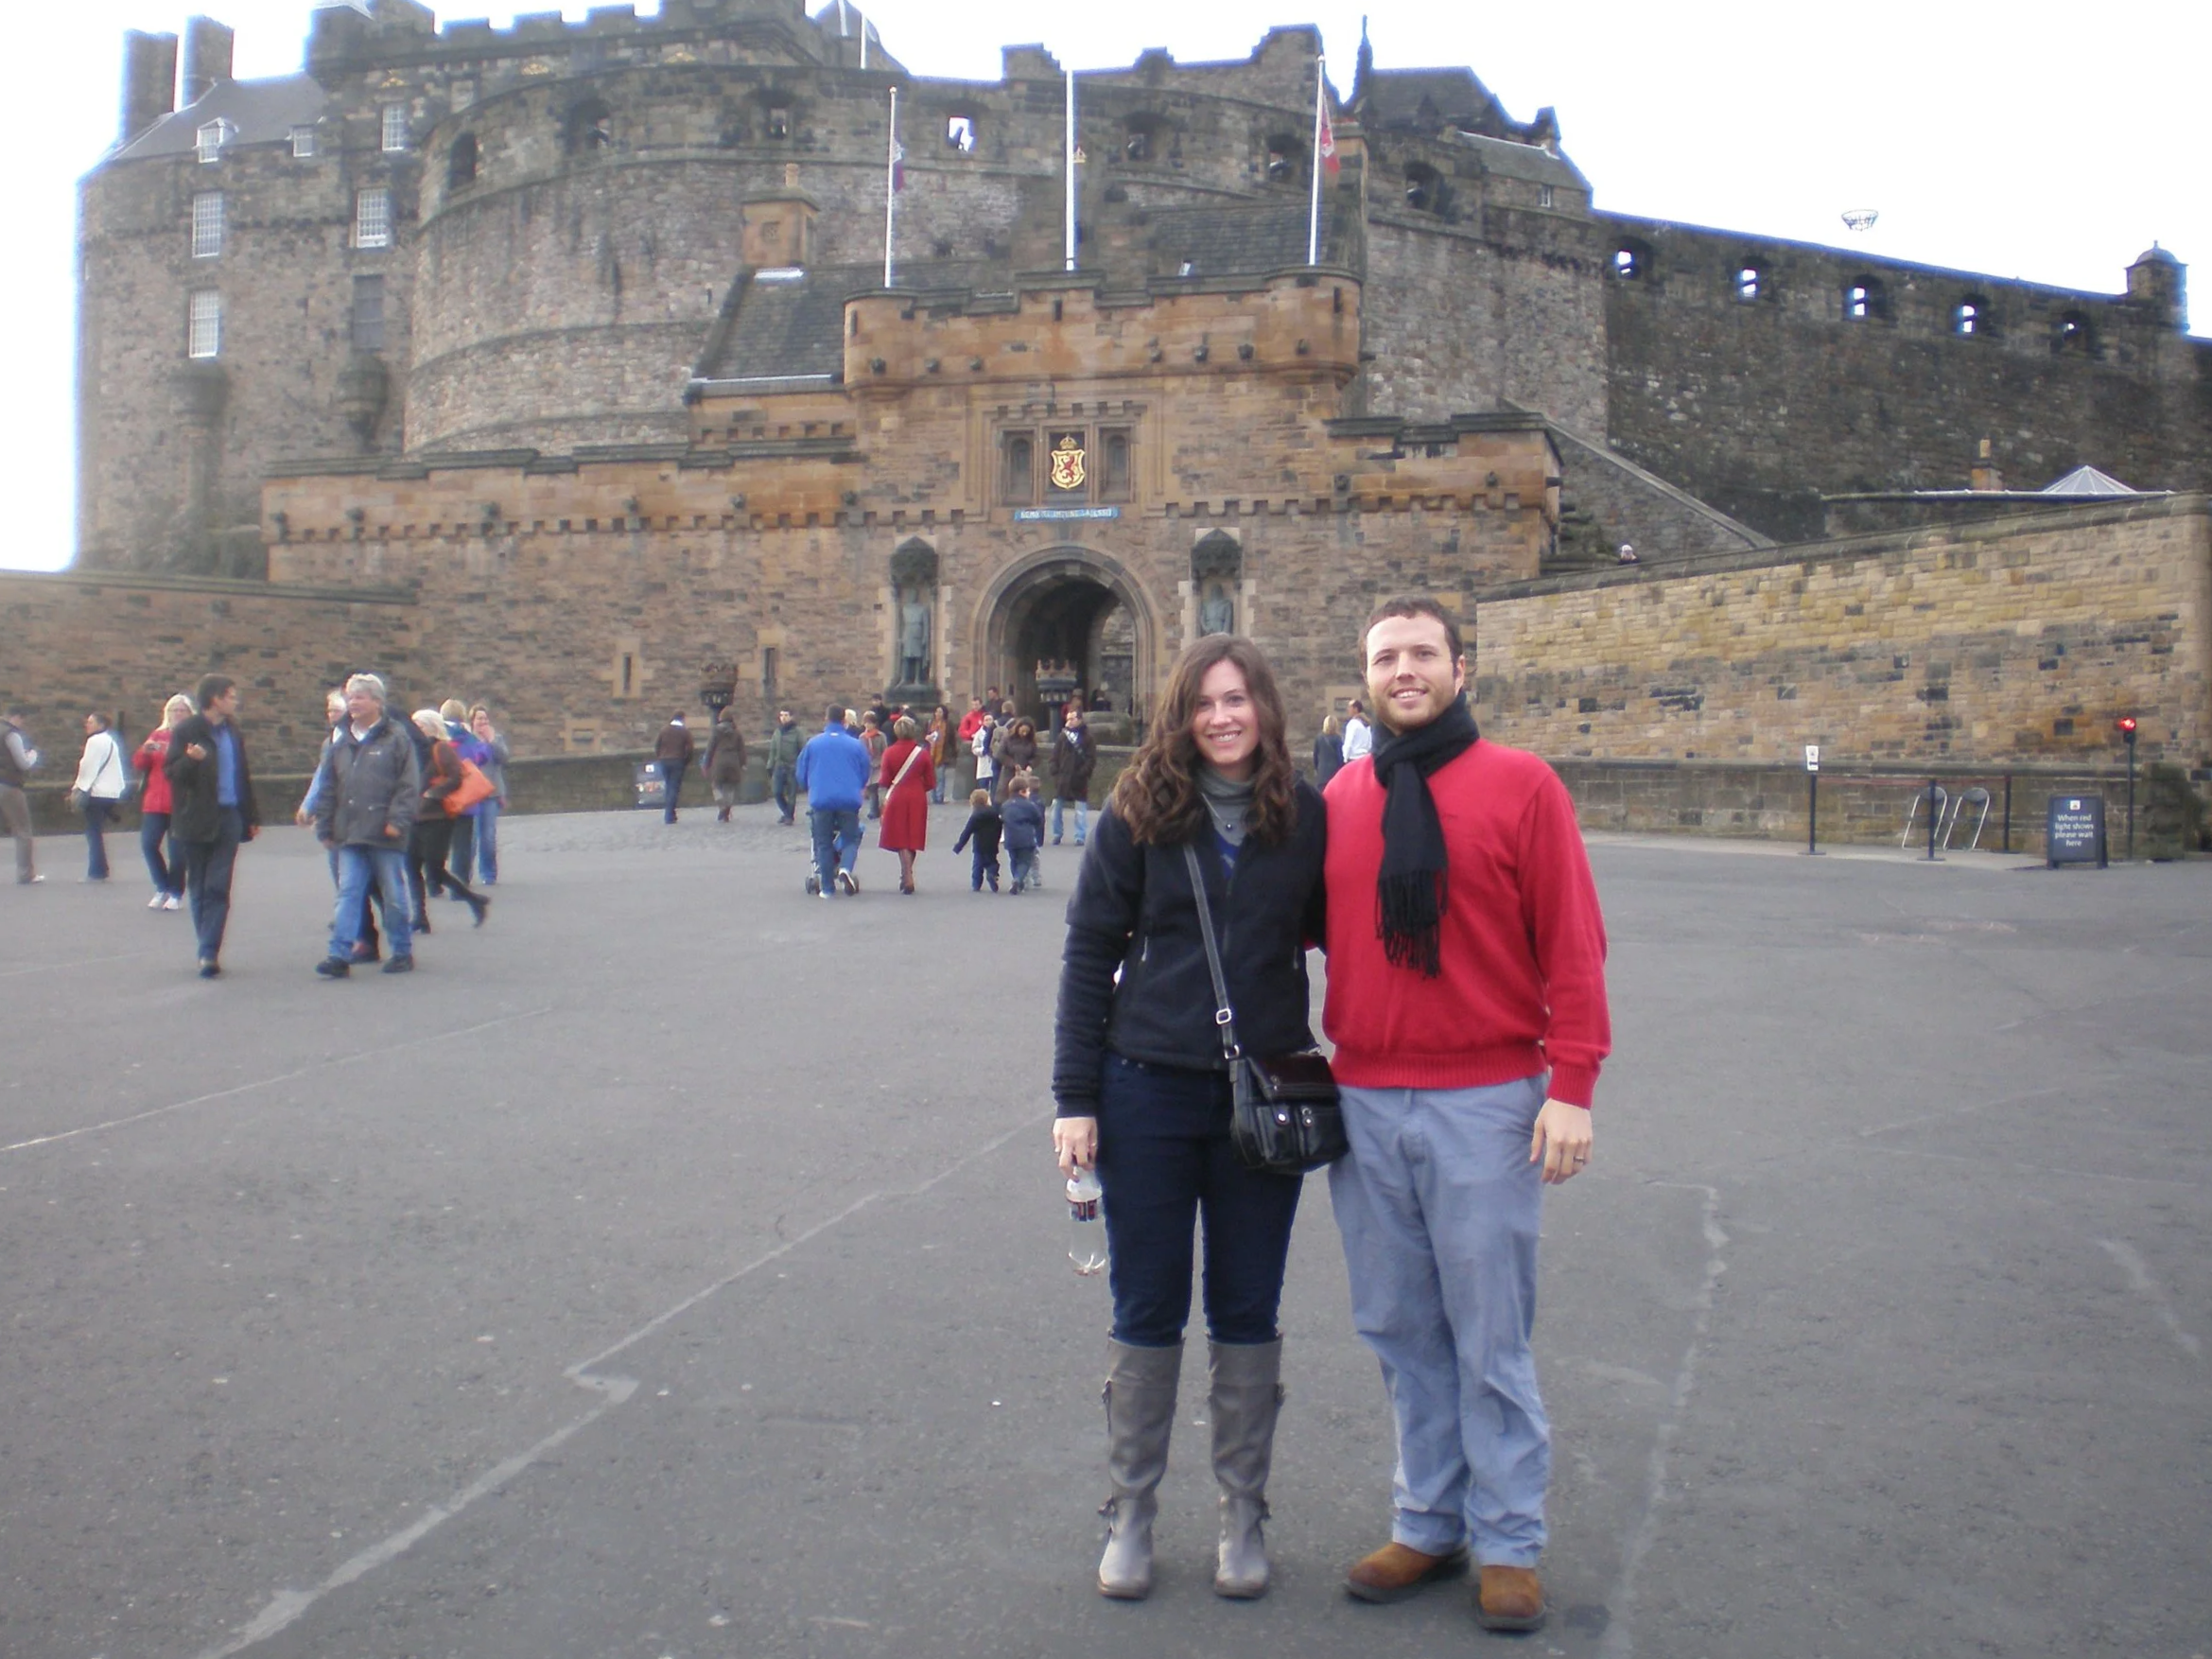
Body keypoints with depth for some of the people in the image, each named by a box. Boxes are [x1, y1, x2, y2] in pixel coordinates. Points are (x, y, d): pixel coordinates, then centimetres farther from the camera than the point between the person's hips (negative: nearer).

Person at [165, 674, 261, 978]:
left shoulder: (232, 731, 12)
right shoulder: (186, 731, -4)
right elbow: (171, 771, -7)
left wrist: (252, 815, 17)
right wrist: (190, 760, -28)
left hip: (229, 817, 3)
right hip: (198, 820, -3)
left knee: (218, 888, -5)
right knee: (200, 888, 6)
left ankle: (209, 952, -9)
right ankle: (209, 951, 15)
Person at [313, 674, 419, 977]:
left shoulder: (396, 738, -2)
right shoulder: (340, 740, 13)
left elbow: (409, 785, -7)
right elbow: (328, 788, 15)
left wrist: (398, 820, -15)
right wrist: (325, 827, 12)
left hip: (385, 835, -4)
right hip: (349, 834, 4)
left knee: (394, 895, 5)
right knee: (348, 893, -1)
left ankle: (402, 952, 16)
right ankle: (340, 954, -3)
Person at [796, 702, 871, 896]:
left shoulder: (813, 743, 5)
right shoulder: (856, 745, 5)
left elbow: (801, 774, 12)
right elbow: (865, 777, 14)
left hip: (821, 800, 0)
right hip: (849, 800, 0)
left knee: (824, 844, 8)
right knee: (851, 839, 10)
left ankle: (827, 887, 6)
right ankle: (845, 868, -20)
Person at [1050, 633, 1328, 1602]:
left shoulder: (1306, 817, 0)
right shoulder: (1140, 814, -3)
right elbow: (1090, 953, -2)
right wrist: (1075, 1096, -5)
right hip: (1149, 1091, -1)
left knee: (1247, 1313, 12)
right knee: (1147, 1312, 9)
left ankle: (1242, 1514, 28)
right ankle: (1130, 1513, 26)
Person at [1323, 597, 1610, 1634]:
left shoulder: (1520, 784, -3)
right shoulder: (1341, 798, 8)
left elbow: (1571, 939, -5)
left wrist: (1570, 1084, -10)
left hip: (1485, 1102, -4)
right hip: (1364, 1102, 4)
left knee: (1490, 1335, 4)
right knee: (1399, 1328, 12)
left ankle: (1508, 1545, 19)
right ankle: (1428, 1526, 26)